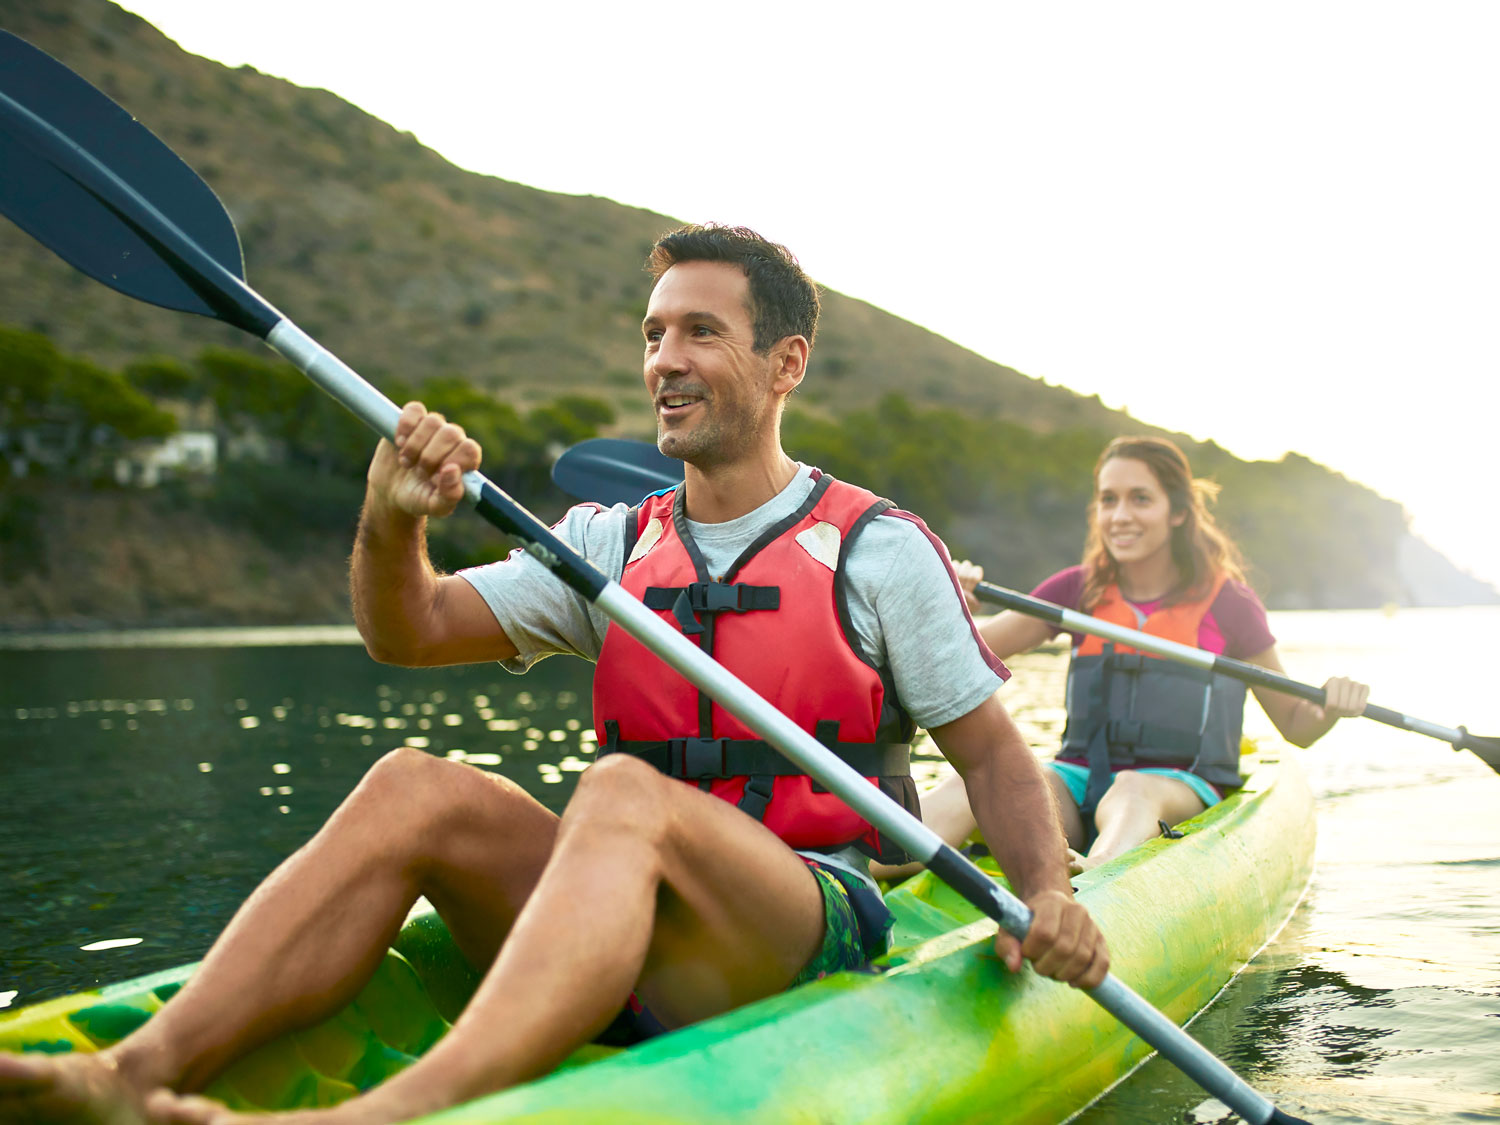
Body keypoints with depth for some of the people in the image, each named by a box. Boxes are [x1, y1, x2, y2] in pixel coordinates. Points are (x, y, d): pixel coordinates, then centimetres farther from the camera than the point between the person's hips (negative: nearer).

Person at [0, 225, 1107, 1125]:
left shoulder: (879, 552, 3)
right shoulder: (611, 546, 14)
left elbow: (993, 752, 5)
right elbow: (409, 633, 4)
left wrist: (1048, 895, -13)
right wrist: (393, 524, -17)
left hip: (813, 939, -4)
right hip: (633, 946, 4)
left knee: (623, 796, -34)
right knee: (415, 786, -20)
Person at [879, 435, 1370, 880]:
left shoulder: (1226, 601, 2)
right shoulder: (1079, 590, 10)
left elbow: (1295, 726, 9)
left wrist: (1329, 709, -13)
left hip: (1182, 791, -2)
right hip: (1081, 779, 3)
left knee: (1129, 794, -39)